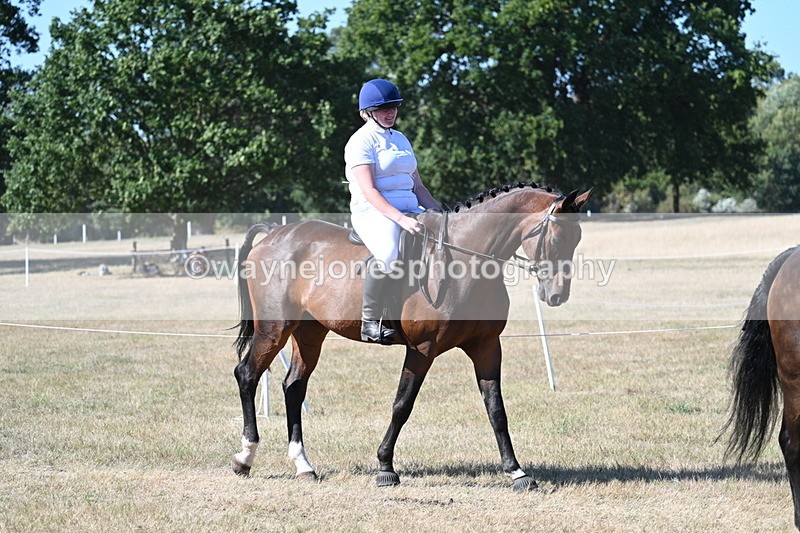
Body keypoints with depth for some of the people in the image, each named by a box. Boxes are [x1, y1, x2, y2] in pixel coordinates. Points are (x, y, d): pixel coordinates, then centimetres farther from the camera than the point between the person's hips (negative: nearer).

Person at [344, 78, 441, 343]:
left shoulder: (401, 140, 21)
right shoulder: (361, 141, -4)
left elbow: (417, 185, 23)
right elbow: (369, 191, -15)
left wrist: (439, 212, 6)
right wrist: (400, 218, -27)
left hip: (409, 209, 8)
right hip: (373, 212, -8)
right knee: (389, 254, -38)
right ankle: (370, 321, -27)